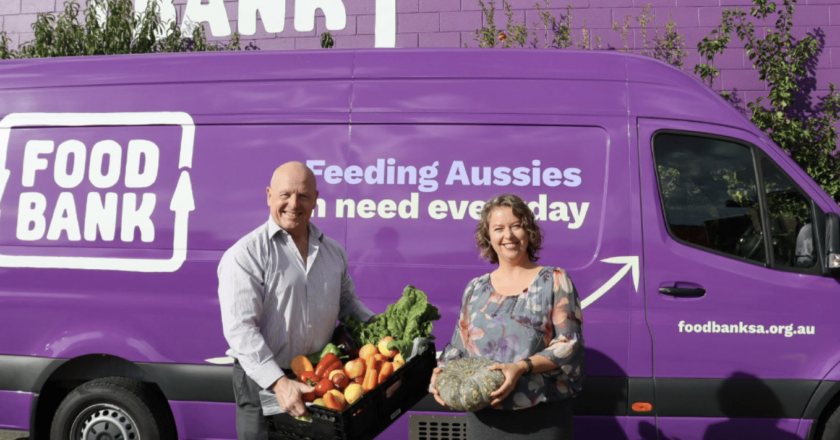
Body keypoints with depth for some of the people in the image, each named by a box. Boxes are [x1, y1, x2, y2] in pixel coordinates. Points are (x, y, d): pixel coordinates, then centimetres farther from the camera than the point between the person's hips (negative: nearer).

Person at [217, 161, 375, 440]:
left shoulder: (333, 251, 10)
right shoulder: (245, 255, -11)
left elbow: (347, 302, 22)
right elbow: (240, 329, -18)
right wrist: (279, 383, -27)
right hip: (263, 384, -5)